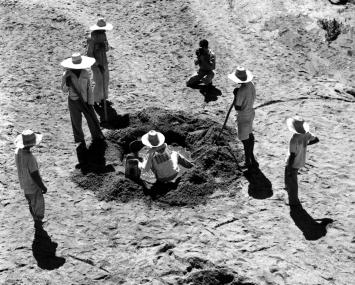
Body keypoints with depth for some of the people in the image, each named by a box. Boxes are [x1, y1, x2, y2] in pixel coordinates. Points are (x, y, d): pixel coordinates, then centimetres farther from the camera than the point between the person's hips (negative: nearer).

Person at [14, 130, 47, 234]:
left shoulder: (18, 151, -12)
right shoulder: (30, 158, -36)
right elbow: (35, 176, -27)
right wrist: (43, 187, -13)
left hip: (24, 184, 8)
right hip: (33, 186, -8)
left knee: (31, 204, 27)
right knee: (38, 207, 14)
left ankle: (37, 222, 47)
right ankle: (38, 227, 31)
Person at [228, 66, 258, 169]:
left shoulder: (241, 91, -30)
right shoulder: (250, 84, -6)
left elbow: (237, 108, -24)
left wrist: (235, 95, -17)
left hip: (243, 116, -9)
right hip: (250, 113, 9)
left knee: (245, 139, 8)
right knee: (250, 134, 22)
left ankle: (248, 162, 23)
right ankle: (252, 158, 37)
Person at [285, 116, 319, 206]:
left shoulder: (294, 140, -33)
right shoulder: (306, 134, -12)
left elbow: (292, 156, -27)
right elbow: (316, 140, 6)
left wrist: (289, 169, -17)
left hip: (293, 164, -7)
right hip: (301, 162, 7)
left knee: (292, 182, 13)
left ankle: (293, 201, 29)